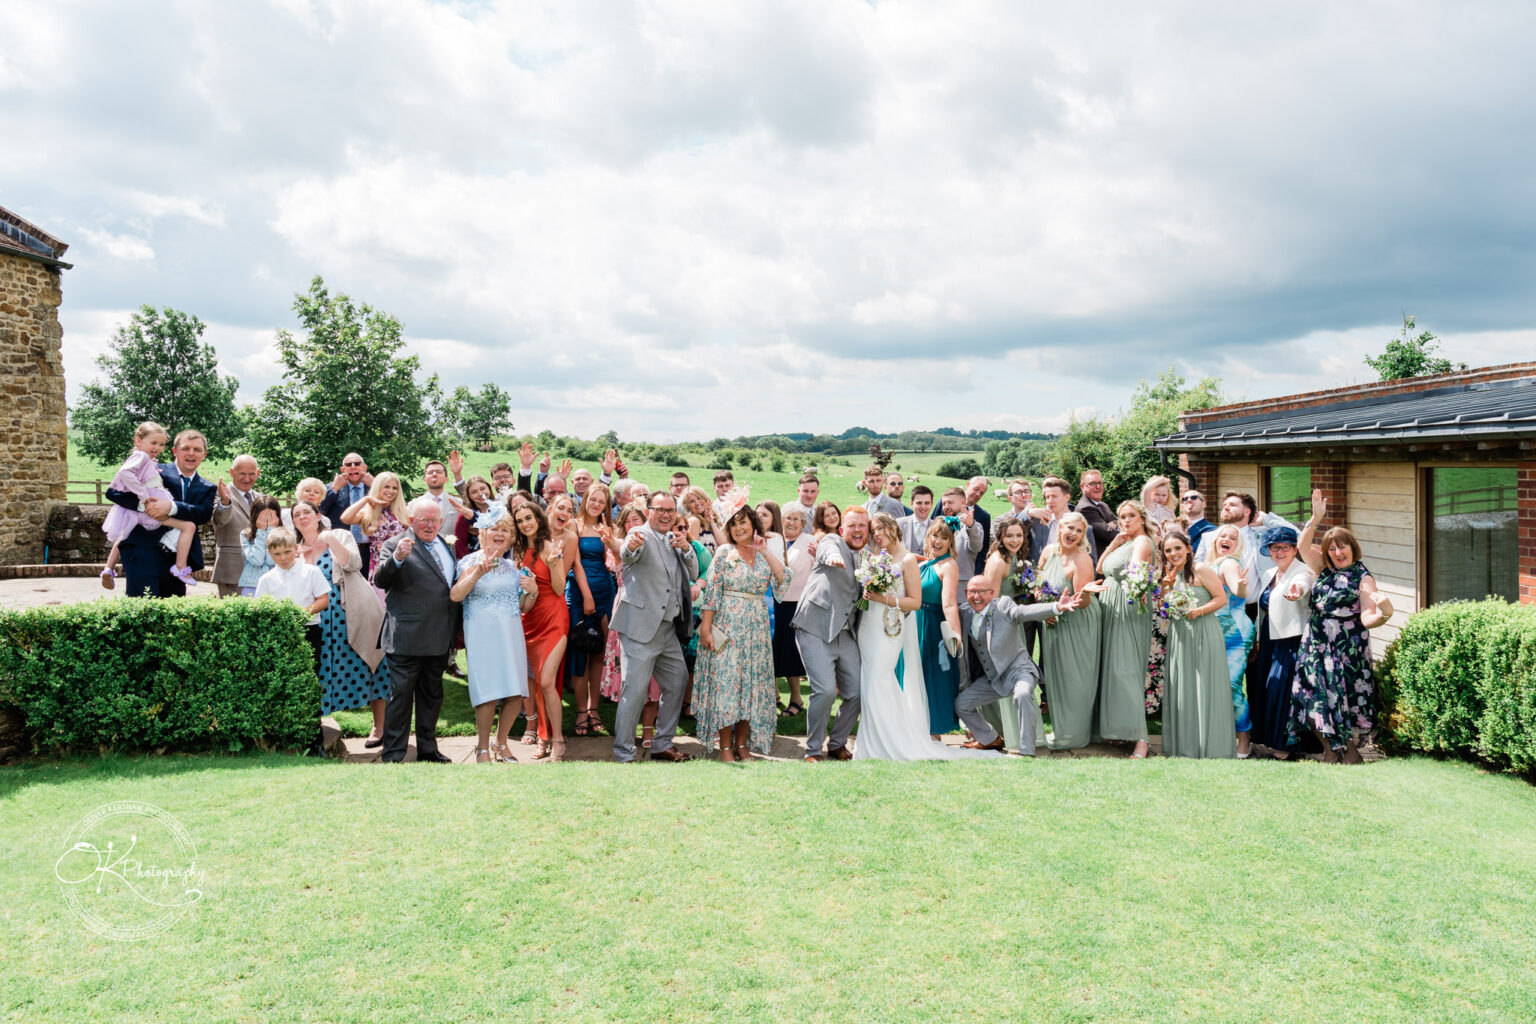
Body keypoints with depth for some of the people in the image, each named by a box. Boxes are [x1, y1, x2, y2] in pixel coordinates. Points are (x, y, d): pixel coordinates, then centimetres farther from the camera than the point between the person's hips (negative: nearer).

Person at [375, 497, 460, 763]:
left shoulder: (447, 547, 15)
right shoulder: (395, 545, -7)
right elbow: (380, 582, -19)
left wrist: (454, 632, 17)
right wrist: (396, 558, -36)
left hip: (439, 639, 7)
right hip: (407, 639, -7)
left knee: (432, 695, 15)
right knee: (400, 695, -3)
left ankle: (428, 748, 26)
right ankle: (392, 755, 5)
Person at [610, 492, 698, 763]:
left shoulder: (674, 540, 15)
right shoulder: (641, 536, -9)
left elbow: (693, 574, 13)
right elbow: (627, 555, -31)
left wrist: (686, 549, -6)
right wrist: (631, 546, -55)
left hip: (668, 627, 8)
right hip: (641, 626, -8)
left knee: (677, 682, 16)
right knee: (635, 689, -9)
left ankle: (662, 745, 29)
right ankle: (623, 754, 1)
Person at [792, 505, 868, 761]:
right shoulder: (832, 541, -1)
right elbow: (828, 549, -28)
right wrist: (833, 556, -51)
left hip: (846, 634, 7)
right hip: (816, 631, -7)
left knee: (856, 693, 4)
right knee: (825, 690, -17)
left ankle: (837, 744, 25)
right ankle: (813, 750, 2)